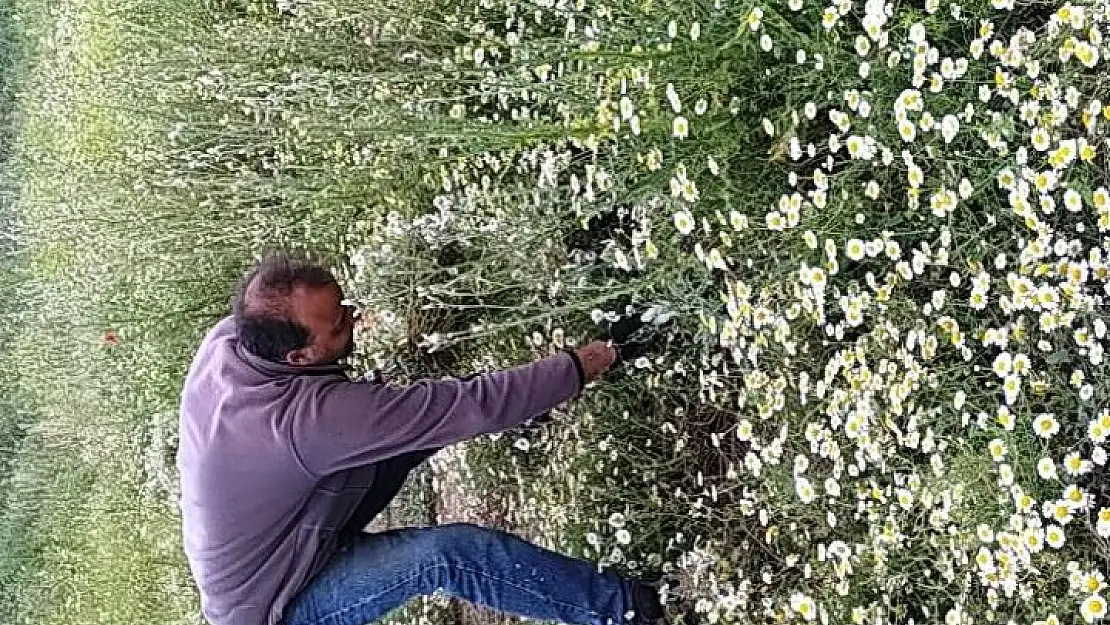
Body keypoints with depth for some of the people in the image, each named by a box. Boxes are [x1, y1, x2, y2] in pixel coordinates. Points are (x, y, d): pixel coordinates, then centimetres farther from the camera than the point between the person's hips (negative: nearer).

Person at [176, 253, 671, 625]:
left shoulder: (225, 337, -17)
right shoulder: (307, 415, -41)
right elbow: (464, 406, -35)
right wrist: (575, 368, -25)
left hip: (241, 562, 8)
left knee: (413, 423, -1)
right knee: (452, 554, -24)